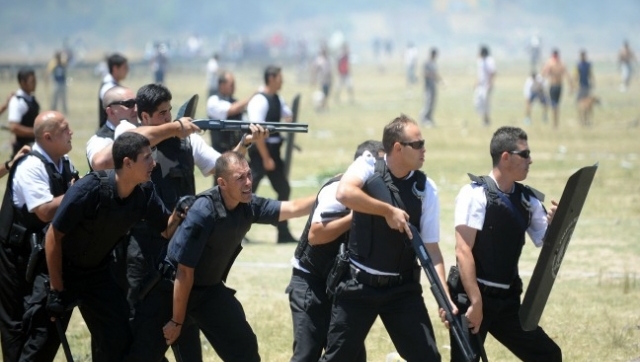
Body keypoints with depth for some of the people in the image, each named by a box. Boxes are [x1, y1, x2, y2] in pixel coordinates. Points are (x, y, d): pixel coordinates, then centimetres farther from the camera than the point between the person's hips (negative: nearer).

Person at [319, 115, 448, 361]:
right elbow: (343, 193, -29)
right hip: (359, 284, -2)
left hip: (403, 288, 2)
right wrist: (388, 210, -25)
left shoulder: (426, 188, -2)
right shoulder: (368, 168, -7)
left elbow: (431, 247, -2)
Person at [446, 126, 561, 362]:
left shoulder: (528, 200, 7)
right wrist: (476, 302, -22)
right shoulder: (476, 193, -10)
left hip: (508, 301, 6)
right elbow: (463, 251, -17)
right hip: (472, 297, -6)